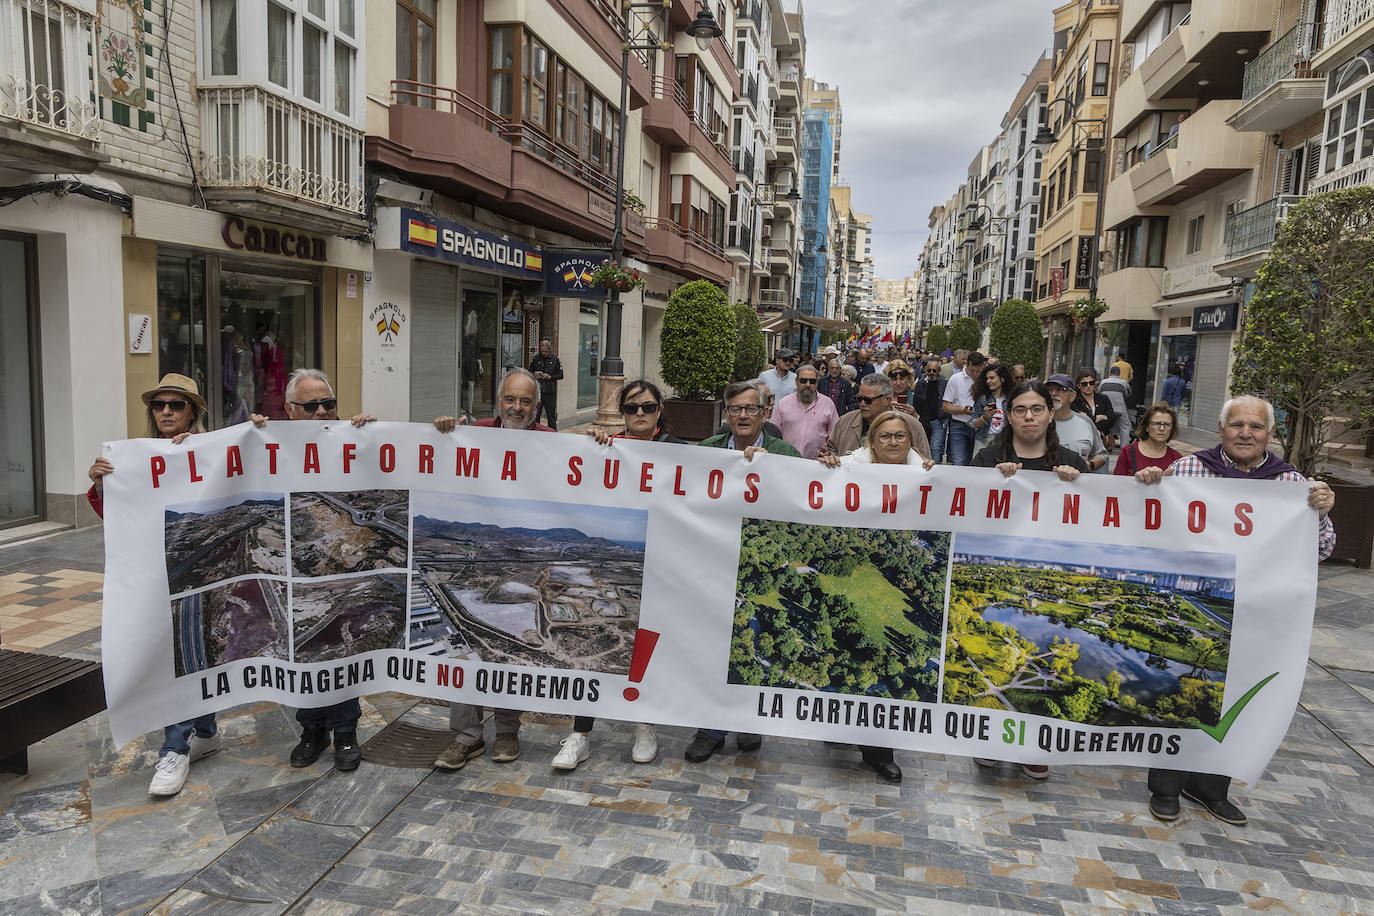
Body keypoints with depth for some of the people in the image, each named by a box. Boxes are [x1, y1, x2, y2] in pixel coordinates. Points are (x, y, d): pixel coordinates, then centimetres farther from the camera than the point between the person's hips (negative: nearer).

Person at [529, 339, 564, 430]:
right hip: (537, 391, 1)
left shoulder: (555, 359, 2)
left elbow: (560, 375, 3)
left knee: (551, 415, 5)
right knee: (535, 414, 4)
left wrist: (550, 377, -13)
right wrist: (535, 375, -9)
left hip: (550, 391, -1)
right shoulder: (536, 359, 5)